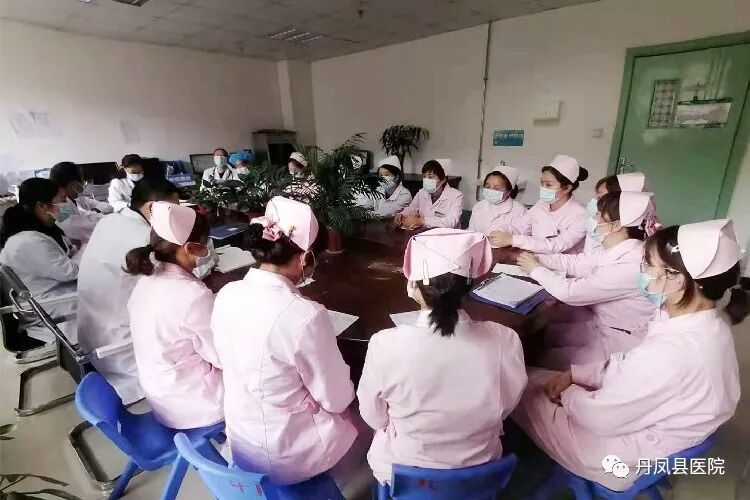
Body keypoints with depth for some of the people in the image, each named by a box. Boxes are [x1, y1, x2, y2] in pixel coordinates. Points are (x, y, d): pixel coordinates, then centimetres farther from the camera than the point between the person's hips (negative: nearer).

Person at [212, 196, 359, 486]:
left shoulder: (226, 295, -12)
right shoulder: (305, 315, -33)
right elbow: (336, 400, -20)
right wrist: (344, 393, 2)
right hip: (288, 456, -6)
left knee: (342, 406, 27)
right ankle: (329, 482, 42)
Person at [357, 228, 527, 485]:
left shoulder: (385, 345, -32)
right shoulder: (505, 340, -26)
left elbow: (374, 417, -12)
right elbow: (505, 407, -6)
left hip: (403, 472, -1)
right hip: (482, 466, 2)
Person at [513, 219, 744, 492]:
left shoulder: (672, 351, -38)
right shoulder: (707, 324, -7)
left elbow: (601, 417, -27)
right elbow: (629, 366, 4)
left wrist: (568, 394, -7)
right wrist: (574, 374, -3)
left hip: (622, 457, -8)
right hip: (648, 425, 8)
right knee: (533, 377, 13)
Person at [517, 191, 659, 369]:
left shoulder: (630, 266, -32)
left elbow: (570, 292, -29)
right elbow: (577, 262, 5)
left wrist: (536, 269, -14)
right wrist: (537, 259, -6)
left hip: (619, 342, -8)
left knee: (545, 360, -6)